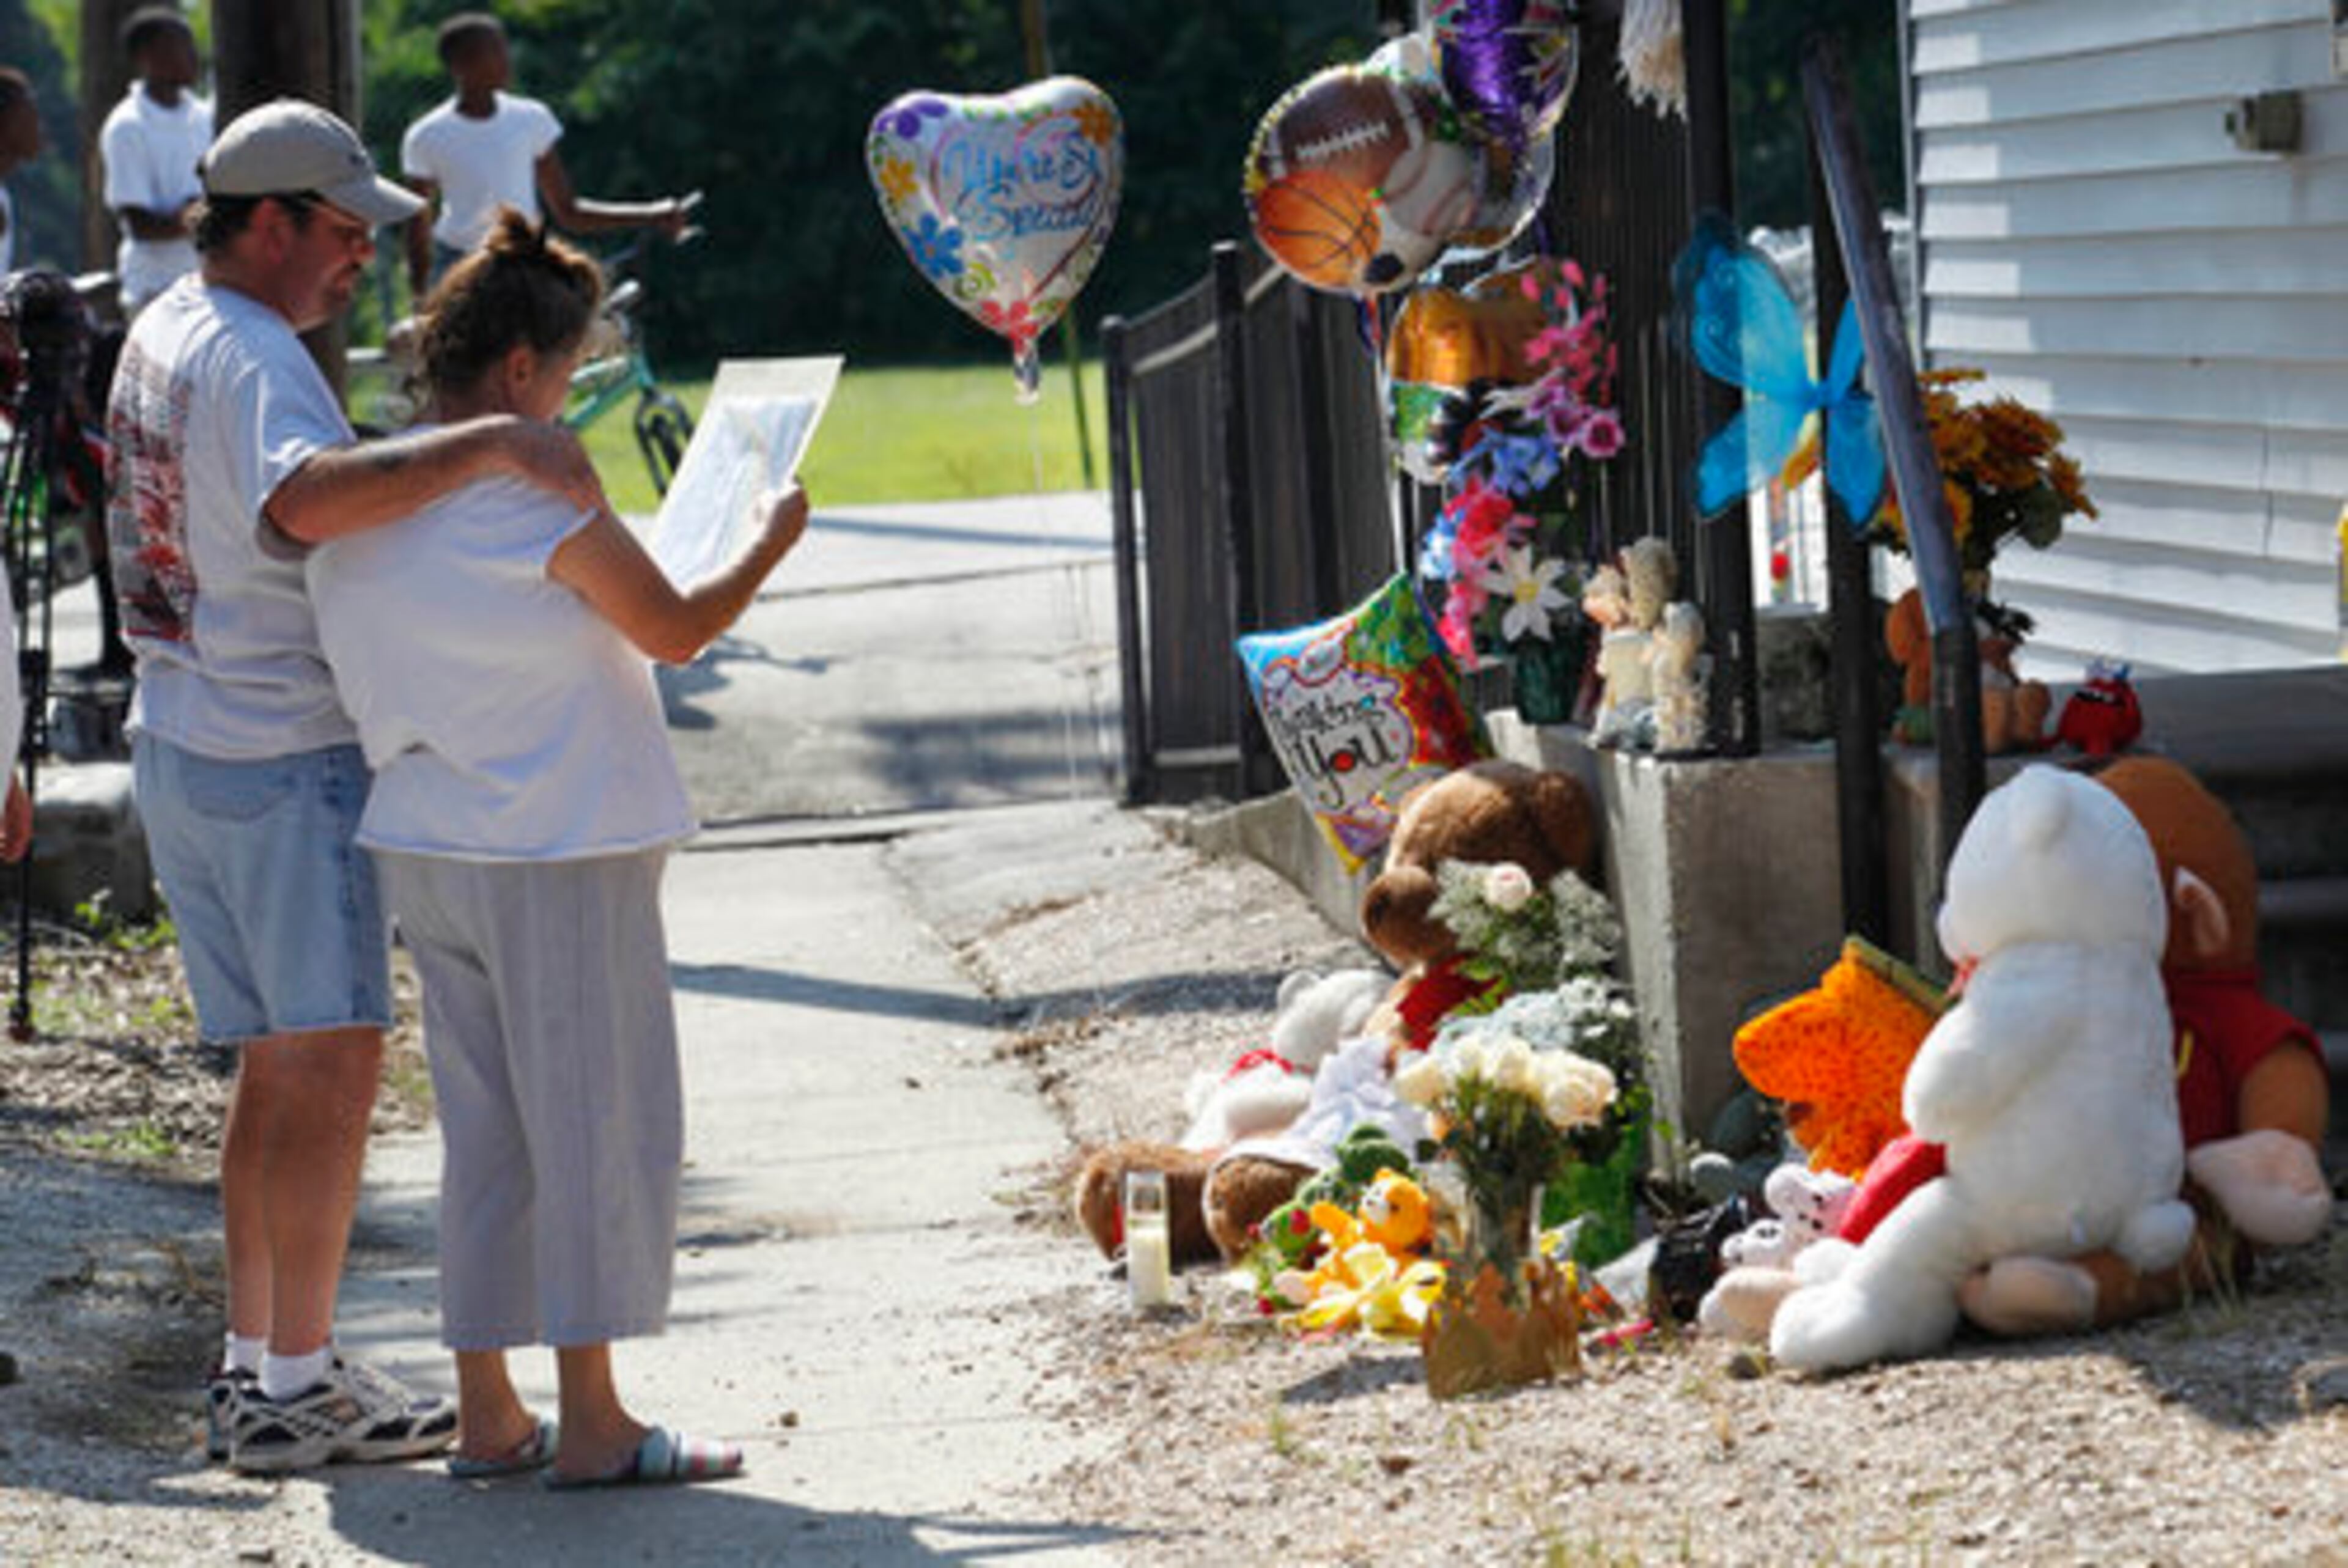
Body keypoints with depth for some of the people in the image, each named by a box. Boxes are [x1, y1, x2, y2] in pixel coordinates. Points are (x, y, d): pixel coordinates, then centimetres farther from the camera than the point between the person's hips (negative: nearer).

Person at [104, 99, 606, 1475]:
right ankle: (297, 1388, -6)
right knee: (330, 1062, -6)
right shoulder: (253, 359, -18)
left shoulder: (163, 335, 14)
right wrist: (490, 444, -41)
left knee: (281, 1065, 15)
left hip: (180, 745, 10)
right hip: (285, 757, -10)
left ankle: (256, 1365, 18)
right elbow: (305, 498, -39)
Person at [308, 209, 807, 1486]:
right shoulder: (540, 502, -16)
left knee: (485, 1130, 13)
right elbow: (678, 631, -7)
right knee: (598, 1126, 0)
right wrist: (771, 541, 10)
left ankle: (486, 1413, 14)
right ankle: (590, 1423, 2)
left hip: (422, 851, 7)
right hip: (558, 855, -7)